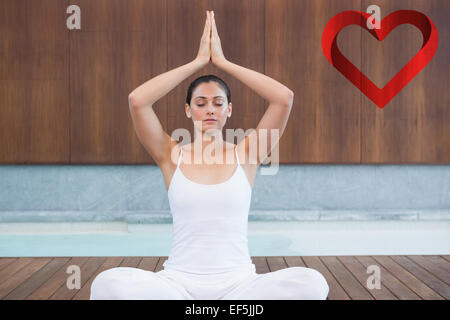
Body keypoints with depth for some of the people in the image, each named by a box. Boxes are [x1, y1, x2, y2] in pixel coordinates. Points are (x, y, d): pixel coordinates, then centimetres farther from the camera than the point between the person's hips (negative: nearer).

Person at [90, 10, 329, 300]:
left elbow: (285, 98, -8)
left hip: (238, 282, 1)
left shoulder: (245, 154, 5)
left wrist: (223, 61, -2)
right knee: (107, 284, -30)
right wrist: (198, 62, -4)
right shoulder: (172, 156, 5)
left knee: (312, 283, -28)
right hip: (179, 281, -1)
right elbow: (137, 100, -10)